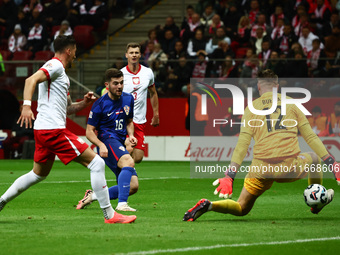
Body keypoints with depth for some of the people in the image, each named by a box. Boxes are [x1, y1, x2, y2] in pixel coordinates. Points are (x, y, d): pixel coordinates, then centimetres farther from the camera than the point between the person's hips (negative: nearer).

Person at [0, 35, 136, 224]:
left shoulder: (61, 73, 23)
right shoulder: (55, 65, -7)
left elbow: (66, 108, 28)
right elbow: (31, 80, -24)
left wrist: (83, 104, 10)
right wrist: (27, 105, -37)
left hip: (43, 130, 11)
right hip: (53, 129, -11)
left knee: (38, 174, 25)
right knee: (97, 163, -9)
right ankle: (109, 214, -9)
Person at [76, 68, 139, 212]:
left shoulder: (128, 99, 11)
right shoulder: (100, 104, -7)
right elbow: (89, 131, -4)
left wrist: (130, 135, 4)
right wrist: (101, 145, -22)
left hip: (120, 144, 7)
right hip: (107, 141, -7)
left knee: (133, 186, -3)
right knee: (129, 162, -37)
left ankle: (93, 195, 9)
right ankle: (122, 204, -42)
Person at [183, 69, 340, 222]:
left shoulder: (251, 108, 7)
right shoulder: (291, 103, 11)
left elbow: (242, 144, -2)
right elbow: (311, 137, 11)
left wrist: (229, 176, -6)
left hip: (262, 170, 0)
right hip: (290, 168, 0)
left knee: (241, 209, 14)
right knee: (315, 158, 33)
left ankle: (208, 205, -13)